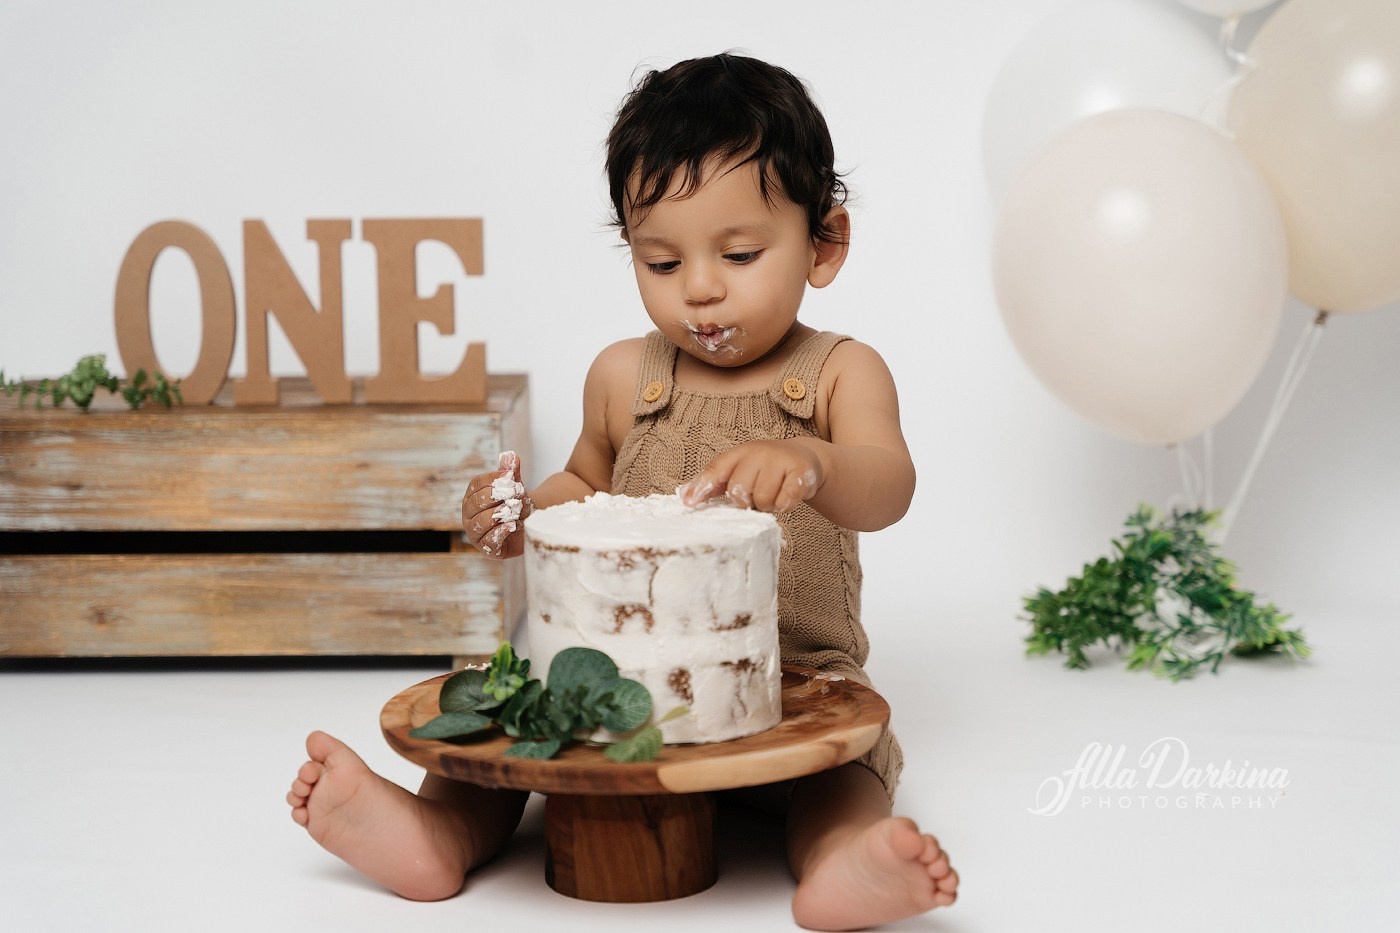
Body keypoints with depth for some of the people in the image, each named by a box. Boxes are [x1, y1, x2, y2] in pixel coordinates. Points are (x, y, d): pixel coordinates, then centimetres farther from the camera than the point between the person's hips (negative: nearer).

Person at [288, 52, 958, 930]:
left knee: (846, 753, -31)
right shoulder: (623, 378, 7)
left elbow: (887, 488, -23)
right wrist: (524, 518, 0)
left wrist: (808, 464, -47)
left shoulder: (840, 373, -4)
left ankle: (839, 862, -54)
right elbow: (589, 488, 24)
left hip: (797, 673, -3)